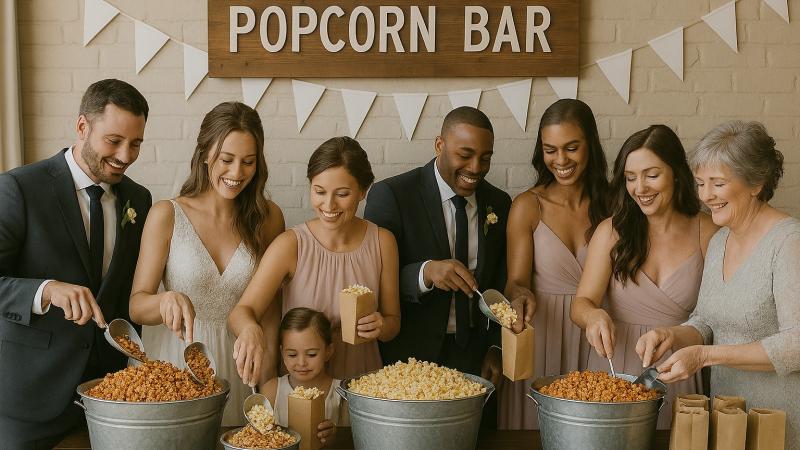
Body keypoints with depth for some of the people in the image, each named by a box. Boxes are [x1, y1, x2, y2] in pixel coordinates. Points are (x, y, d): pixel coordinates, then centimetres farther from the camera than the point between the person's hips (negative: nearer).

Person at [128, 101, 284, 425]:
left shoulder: (267, 217, -1)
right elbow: (136, 307, -8)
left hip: (241, 364, 2)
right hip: (177, 361, -1)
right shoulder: (166, 215, -7)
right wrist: (167, 300, -29)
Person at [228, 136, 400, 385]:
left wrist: (381, 327, -13)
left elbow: (393, 321, 9)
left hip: (361, 379, 0)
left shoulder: (382, 242, -1)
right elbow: (241, 311, -15)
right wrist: (250, 330, -37)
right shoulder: (290, 245, -8)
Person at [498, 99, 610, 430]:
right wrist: (521, 296, -28)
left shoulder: (611, 204, 2)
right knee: (537, 426, 6)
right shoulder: (528, 206, -4)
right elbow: (516, 280, -6)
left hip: (595, 340, 2)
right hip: (540, 337, -2)